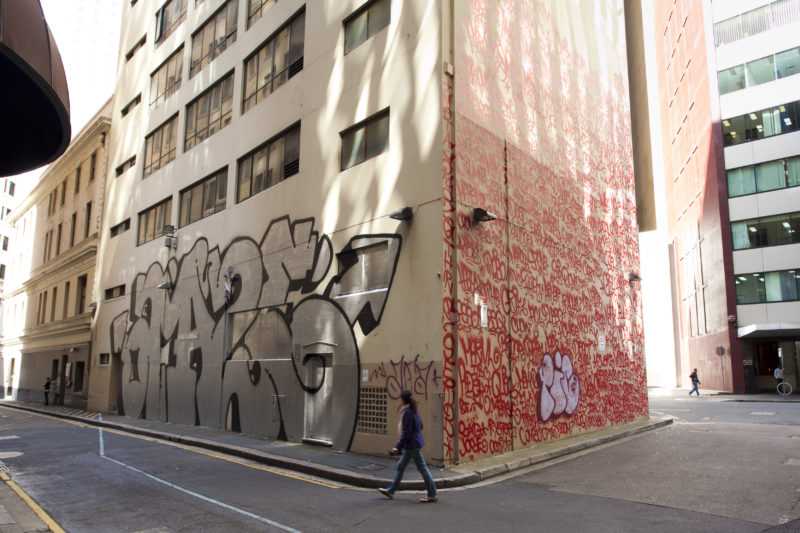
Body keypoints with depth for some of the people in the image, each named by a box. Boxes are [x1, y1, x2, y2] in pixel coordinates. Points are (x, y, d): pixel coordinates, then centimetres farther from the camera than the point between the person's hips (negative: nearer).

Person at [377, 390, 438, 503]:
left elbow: (406, 432, -22)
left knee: (422, 468, 0)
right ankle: (391, 490, 25)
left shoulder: (407, 412, -21)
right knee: (400, 466, 16)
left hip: (412, 445, -10)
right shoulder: (414, 411, 7)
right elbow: (420, 426, 17)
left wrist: (398, 446, -18)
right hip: (411, 445, 10)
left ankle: (432, 494, 9)